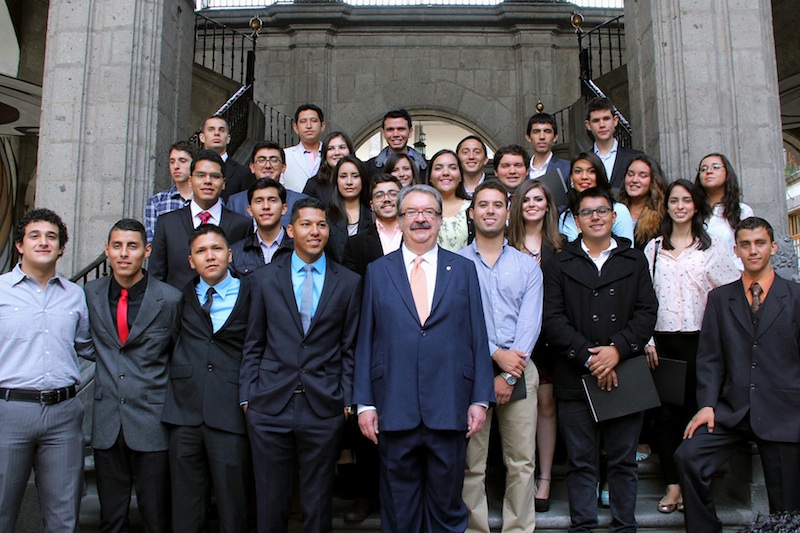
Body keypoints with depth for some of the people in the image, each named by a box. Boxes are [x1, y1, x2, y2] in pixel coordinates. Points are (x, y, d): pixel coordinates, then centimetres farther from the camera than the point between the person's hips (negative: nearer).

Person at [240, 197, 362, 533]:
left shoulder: (349, 283, 4)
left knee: (318, 505, 10)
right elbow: (253, 345, 8)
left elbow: (351, 348, 5)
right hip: (269, 405, 1)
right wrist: (247, 396, 2)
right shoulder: (265, 279, 7)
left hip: (324, 408, -1)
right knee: (270, 502, 10)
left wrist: (347, 401, -1)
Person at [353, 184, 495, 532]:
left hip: (449, 410, 0)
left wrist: (480, 399, -1)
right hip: (394, 411, 0)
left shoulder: (464, 270, 7)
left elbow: (477, 338, 5)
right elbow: (365, 341, 5)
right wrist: (364, 402, 1)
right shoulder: (377, 272, 7)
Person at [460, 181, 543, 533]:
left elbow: (530, 323, 1)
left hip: (519, 371, 2)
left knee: (522, 463, 4)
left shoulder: (528, 266, 11)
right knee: (471, 464, 3)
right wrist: (496, 354, -14)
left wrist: (507, 377, -8)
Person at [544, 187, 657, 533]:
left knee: (624, 461, 8)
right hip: (575, 378, -1)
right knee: (580, 462, 5)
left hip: (625, 374, 1)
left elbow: (647, 312, 3)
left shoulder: (635, 261, 13)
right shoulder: (559, 265, 9)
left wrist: (617, 349, -12)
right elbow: (553, 318, -1)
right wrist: (588, 356, -12)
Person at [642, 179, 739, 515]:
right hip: (661, 339, 2)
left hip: (697, 339, -1)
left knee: (693, 409, 1)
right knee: (665, 411, 1)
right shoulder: (654, 248, 9)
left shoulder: (709, 247, 6)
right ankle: (673, 484, 9)